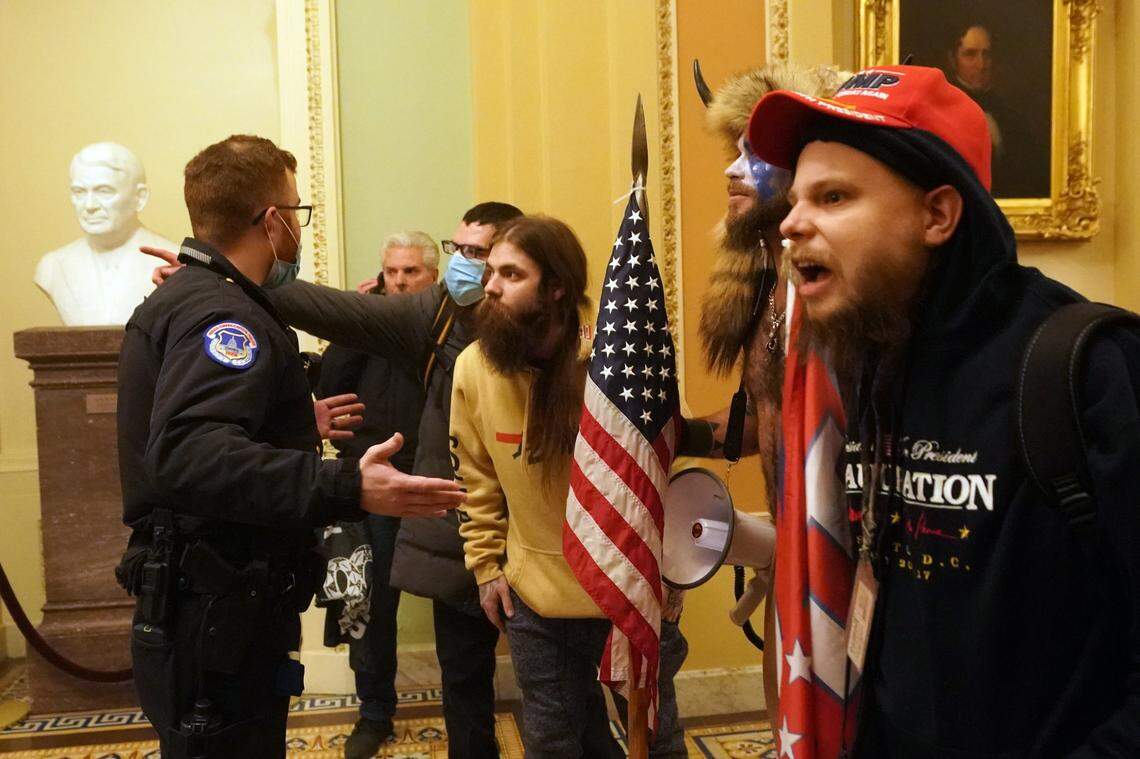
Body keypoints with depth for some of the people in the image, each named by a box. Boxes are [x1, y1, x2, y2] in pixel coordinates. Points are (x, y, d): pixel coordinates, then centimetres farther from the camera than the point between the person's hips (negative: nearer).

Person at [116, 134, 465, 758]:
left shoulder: (179, 298, 15)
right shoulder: (220, 312, -20)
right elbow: (189, 453, -36)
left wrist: (303, 416, 36)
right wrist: (345, 489, -43)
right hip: (219, 617, -11)